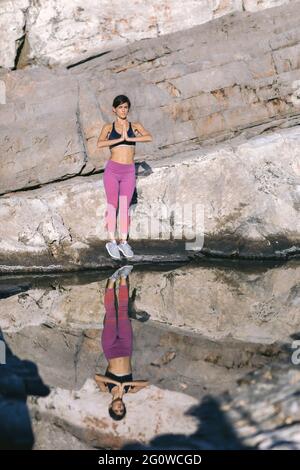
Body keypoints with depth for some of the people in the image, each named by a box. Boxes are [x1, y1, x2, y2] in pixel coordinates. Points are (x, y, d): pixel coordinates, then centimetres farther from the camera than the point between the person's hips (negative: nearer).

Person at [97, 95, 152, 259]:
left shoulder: (135, 126, 6)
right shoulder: (108, 127, 4)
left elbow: (149, 137, -13)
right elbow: (99, 144, -14)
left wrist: (129, 138, -18)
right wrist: (119, 139, -20)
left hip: (129, 172, 1)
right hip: (112, 170, -1)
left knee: (125, 207, 6)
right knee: (112, 206, 0)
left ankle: (123, 241, 14)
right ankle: (112, 242, 6)